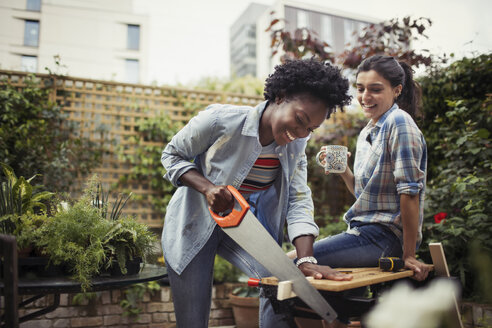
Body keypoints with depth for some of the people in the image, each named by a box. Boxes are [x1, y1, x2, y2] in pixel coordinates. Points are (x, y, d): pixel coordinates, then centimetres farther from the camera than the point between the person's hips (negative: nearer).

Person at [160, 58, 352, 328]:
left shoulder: (296, 144, -8)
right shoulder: (220, 120, -23)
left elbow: (298, 200, -12)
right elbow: (172, 155, -11)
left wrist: (306, 260, -25)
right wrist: (207, 187, -30)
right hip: (195, 224, -3)